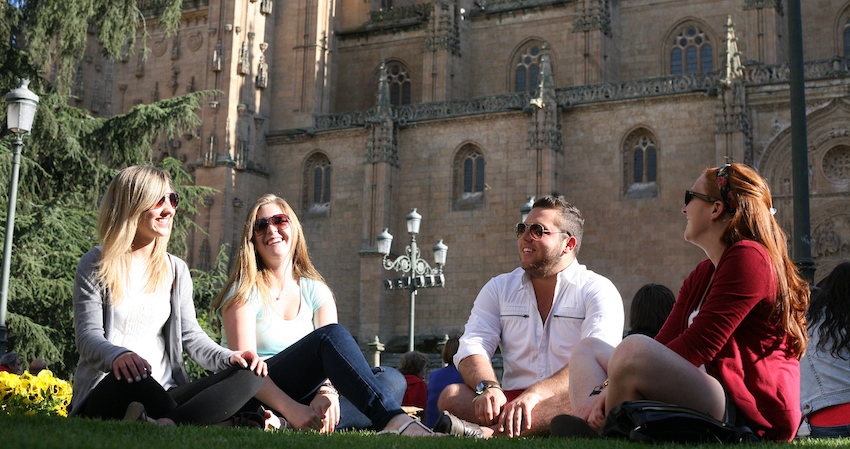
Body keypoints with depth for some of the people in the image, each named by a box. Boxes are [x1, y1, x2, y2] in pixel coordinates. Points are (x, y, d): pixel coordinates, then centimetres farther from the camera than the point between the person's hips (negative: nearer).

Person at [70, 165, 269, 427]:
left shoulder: (177, 270, 17)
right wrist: (118, 355, -31)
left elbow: (190, 335, 15)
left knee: (251, 375, -21)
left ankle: (167, 423, -45)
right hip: (106, 394, -5)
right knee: (130, 372, -41)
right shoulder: (95, 266, 3)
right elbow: (88, 337, -6)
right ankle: (226, 424, -36)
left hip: (164, 396, 5)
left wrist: (228, 357, -7)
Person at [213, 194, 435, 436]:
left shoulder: (315, 291, 12)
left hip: (304, 394, 6)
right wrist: (290, 408, -30)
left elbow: (333, 358, -3)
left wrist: (327, 392, -27)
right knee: (331, 334, -30)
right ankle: (396, 422, -46)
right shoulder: (244, 291, -1)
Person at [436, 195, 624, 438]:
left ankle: (487, 433, -47)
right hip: (512, 399, 3)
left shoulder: (598, 290, 3)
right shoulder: (499, 288, 17)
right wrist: (488, 388, -22)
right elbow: (472, 347, 3)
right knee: (451, 396, -22)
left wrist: (534, 394, -30)